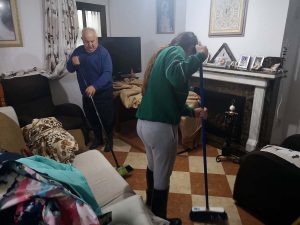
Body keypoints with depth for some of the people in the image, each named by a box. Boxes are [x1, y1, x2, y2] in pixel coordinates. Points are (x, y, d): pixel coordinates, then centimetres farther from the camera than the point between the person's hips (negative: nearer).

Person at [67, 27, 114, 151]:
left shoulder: (103, 52, -14)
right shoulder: (78, 51, 1)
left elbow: (107, 73, -23)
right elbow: (70, 69, 6)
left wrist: (95, 86, -36)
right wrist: (73, 63, -17)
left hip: (103, 93, -5)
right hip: (86, 93, 5)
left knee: (107, 118, 3)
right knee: (92, 118, 15)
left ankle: (109, 139, 26)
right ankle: (98, 138, 36)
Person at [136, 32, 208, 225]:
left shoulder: (163, 54, 20)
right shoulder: (176, 51, -7)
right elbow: (177, 77, -33)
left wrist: (192, 112, 17)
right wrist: (200, 56, -18)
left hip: (144, 123, 10)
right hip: (160, 127, -9)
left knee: (153, 167, 30)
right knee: (162, 176, 12)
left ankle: (150, 204, 54)